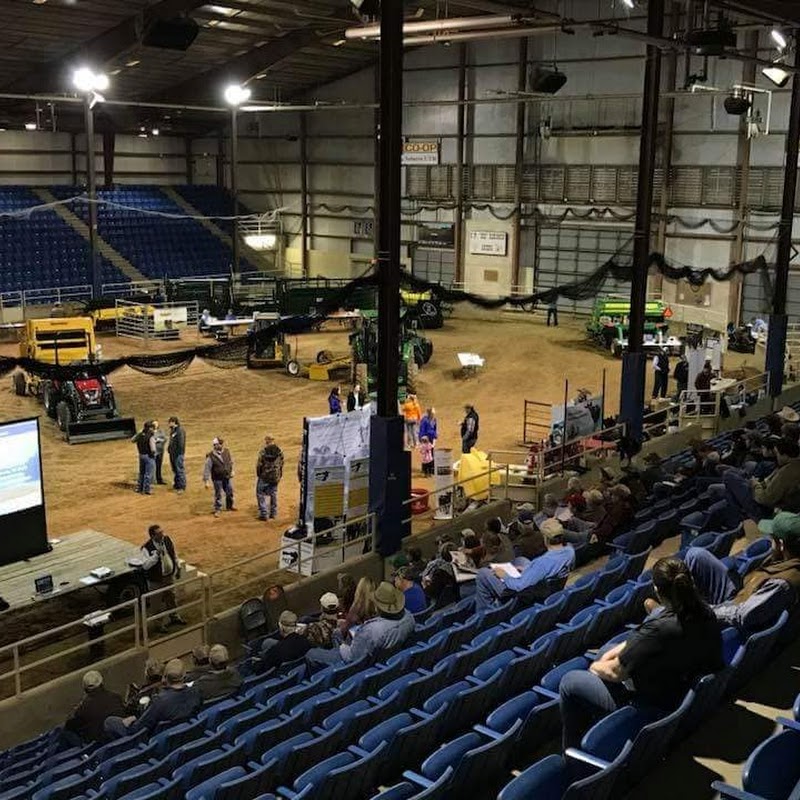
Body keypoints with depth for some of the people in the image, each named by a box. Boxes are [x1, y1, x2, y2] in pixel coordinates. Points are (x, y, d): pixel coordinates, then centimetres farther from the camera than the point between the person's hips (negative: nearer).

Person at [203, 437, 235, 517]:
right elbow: (207, 469, -18)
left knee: (230, 492, 18)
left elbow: (230, 461, 12)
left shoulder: (226, 452, -7)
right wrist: (207, 481, -19)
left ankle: (230, 506, 41)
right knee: (218, 494, 5)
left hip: (227, 477, 5)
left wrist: (232, 471, 13)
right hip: (217, 478, -5)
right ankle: (217, 510, 22)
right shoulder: (211, 456, -22)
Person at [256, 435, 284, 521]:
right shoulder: (279, 451, -1)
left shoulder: (263, 451, -14)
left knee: (261, 494, 5)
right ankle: (273, 513, 19)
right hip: (275, 477, 4)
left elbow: (259, 464, -10)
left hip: (264, 477, -4)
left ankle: (263, 513, -2)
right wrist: (279, 476, 15)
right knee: (273, 494, 15)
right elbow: (281, 464, 5)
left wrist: (258, 475, 5)